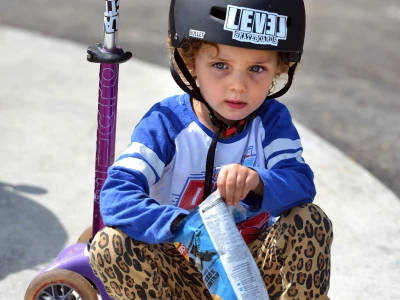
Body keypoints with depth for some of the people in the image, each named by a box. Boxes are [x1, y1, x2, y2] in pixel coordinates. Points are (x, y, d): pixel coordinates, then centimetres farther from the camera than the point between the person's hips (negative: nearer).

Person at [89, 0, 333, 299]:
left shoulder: (272, 120, -5)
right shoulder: (165, 122, -14)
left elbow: (301, 182, -20)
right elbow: (116, 193, -27)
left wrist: (258, 181, -43)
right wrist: (183, 228, -45)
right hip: (180, 273, -1)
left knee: (311, 221, -24)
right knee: (110, 246, -28)